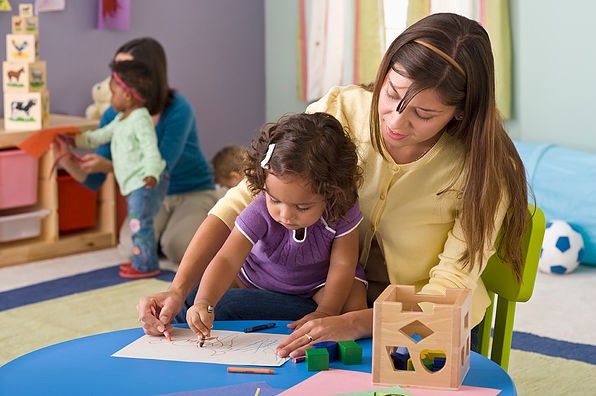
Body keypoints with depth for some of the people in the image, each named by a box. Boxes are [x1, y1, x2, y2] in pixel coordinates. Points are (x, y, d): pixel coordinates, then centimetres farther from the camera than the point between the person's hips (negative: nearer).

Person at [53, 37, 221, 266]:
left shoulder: (178, 110, -24)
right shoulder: (114, 116, -11)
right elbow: (93, 181, -10)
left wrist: (108, 166, -43)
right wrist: (68, 161, -30)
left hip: (194, 194, -3)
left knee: (177, 248, -29)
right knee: (133, 248, -24)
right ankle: (164, 232, 11)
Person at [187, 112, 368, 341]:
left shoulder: (342, 211, -32)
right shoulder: (260, 213, -34)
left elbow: (342, 264, -21)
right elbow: (227, 260, -38)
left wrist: (325, 312, -28)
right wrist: (203, 303, -53)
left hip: (319, 280, -1)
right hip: (260, 277, 1)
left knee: (354, 305, -29)